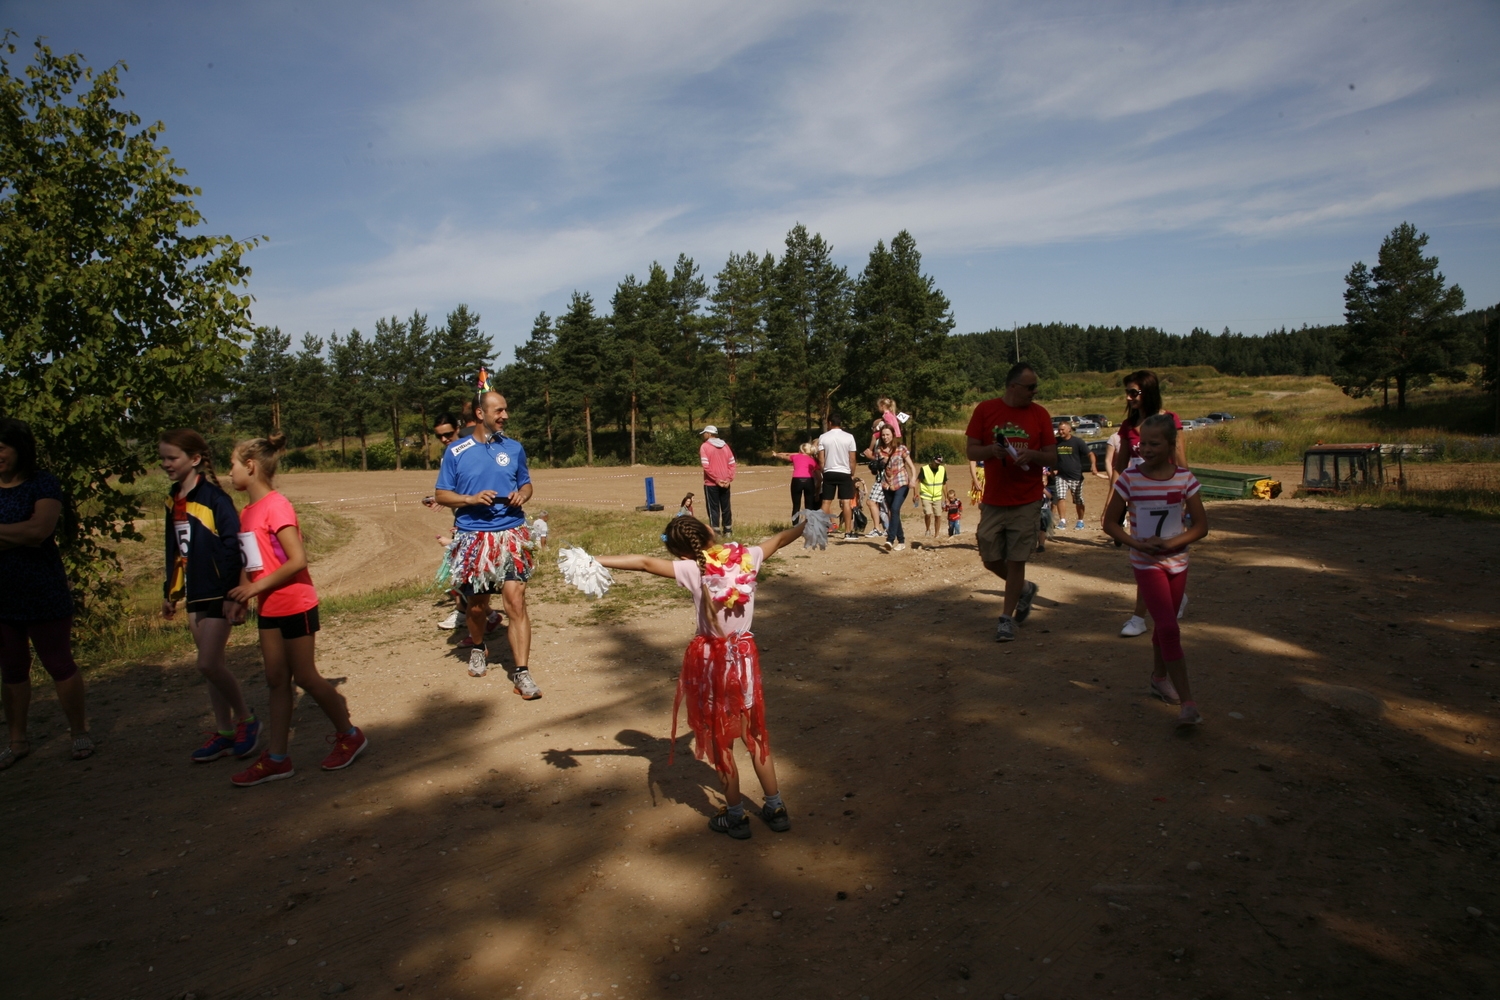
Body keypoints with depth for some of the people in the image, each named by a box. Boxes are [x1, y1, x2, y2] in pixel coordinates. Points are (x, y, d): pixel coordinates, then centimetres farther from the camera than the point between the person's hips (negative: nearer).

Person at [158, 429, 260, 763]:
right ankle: (225, 732, 22)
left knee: (209, 664, -10)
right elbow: (174, 550, 19)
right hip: (194, 595, 8)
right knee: (210, 664, 12)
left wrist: (233, 594, -20)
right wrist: (170, 592, 20)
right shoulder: (173, 500, 10)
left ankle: (246, 719, 11)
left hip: (218, 594, -8)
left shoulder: (213, 497, -14)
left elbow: (232, 546, -17)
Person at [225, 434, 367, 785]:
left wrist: (257, 586, -18)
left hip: (295, 606, -8)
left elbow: (298, 560, -22)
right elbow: (250, 560, 14)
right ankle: (277, 757, 18)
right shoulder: (247, 512, 8)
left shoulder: (276, 506, -17)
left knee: (304, 677, 2)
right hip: (268, 609, 8)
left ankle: (350, 735, 19)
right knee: (277, 680, 11)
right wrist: (242, 593, -1)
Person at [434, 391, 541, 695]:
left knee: (516, 602, -12)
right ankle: (478, 649, 44)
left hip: (511, 536, 0)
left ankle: (521, 673, -9)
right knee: (477, 605, 13)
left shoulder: (514, 448, 7)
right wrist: (471, 499, -14)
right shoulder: (456, 451, 2)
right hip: (472, 538, 0)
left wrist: (521, 496, -6)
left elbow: (526, 484, 17)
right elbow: (441, 494, 3)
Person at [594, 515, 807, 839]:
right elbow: (780, 538, 9)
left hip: (709, 660, -4)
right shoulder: (747, 557, -7)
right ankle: (776, 808, 28)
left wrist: (593, 561, -20)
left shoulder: (694, 570, -17)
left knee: (720, 740, 12)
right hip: (744, 655, 4)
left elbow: (645, 562, -22)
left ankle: (736, 816, 22)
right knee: (755, 734, 19)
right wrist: (807, 523, 24)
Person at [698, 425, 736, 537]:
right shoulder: (725, 445, 9)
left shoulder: (705, 446, -7)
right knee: (725, 507, 12)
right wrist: (729, 479, -2)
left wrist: (716, 479, -13)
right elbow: (732, 464, 3)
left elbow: (706, 466, -16)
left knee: (713, 508, 1)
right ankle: (728, 531, 16)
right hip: (725, 483, 5)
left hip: (711, 483, -5)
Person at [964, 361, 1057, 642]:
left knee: (1016, 561, 1)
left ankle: (1007, 618, 14)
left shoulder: (1039, 414, 0)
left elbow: (1052, 456, 2)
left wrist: (1032, 455, -19)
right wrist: (991, 450, -20)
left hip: (1026, 502, -1)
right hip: (993, 501, 1)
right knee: (990, 559, 7)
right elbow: (971, 451, 0)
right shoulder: (985, 410, -1)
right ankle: (1024, 589, 35)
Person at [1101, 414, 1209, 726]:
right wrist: (1136, 543, -17)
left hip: (1177, 561, 3)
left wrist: (1171, 543, -17)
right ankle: (1187, 702, -11)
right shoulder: (1130, 478, -9)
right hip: (1146, 563, -3)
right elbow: (1110, 521, -3)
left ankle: (1159, 677, 41)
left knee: (1165, 624, 17)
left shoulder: (1184, 478, -5)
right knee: (1170, 628, -12)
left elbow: (1201, 525, -2)